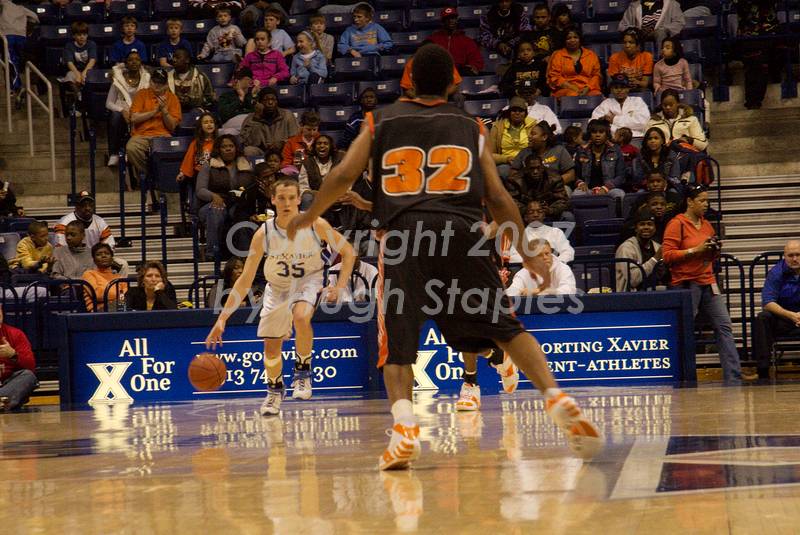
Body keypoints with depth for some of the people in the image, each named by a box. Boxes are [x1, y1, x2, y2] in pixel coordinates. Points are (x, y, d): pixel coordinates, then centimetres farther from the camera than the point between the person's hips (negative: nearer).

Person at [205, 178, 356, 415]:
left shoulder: (315, 225, -23)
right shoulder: (264, 233, -21)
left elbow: (348, 252, -8)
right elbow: (245, 280, -15)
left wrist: (340, 287, -21)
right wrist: (222, 319, -20)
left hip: (308, 282, -2)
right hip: (277, 287, 2)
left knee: (300, 316, -34)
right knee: (271, 345, 5)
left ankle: (303, 372, -11)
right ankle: (275, 390, 36)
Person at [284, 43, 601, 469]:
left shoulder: (381, 122, 18)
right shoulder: (471, 127, 19)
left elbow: (342, 176, 10)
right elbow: (498, 198, 15)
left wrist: (308, 217, 26)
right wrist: (526, 254, 25)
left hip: (402, 234, 0)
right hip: (461, 228, 1)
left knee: (397, 345, 6)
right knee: (506, 326, 10)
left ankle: (404, 428, -16)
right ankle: (556, 399, -6)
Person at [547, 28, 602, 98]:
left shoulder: (591, 55, 14)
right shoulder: (557, 56, 8)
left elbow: (596, 75, 11)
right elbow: (554, 77, 1)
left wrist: (587, 88, -8)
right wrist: (573, 88, -10)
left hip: (588, 89, 2)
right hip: (566, 90, -2)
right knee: (572, 96, -36)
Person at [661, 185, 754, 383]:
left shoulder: (706, 225, 16)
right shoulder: (677, 224, -7)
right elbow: (668, 255, -13)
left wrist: (716, 249, 3)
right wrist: (695, 250, -17)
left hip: (708, 282, 7)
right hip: (686, 284, -7)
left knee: (724, 326, 0)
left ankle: (733, 375, -1)